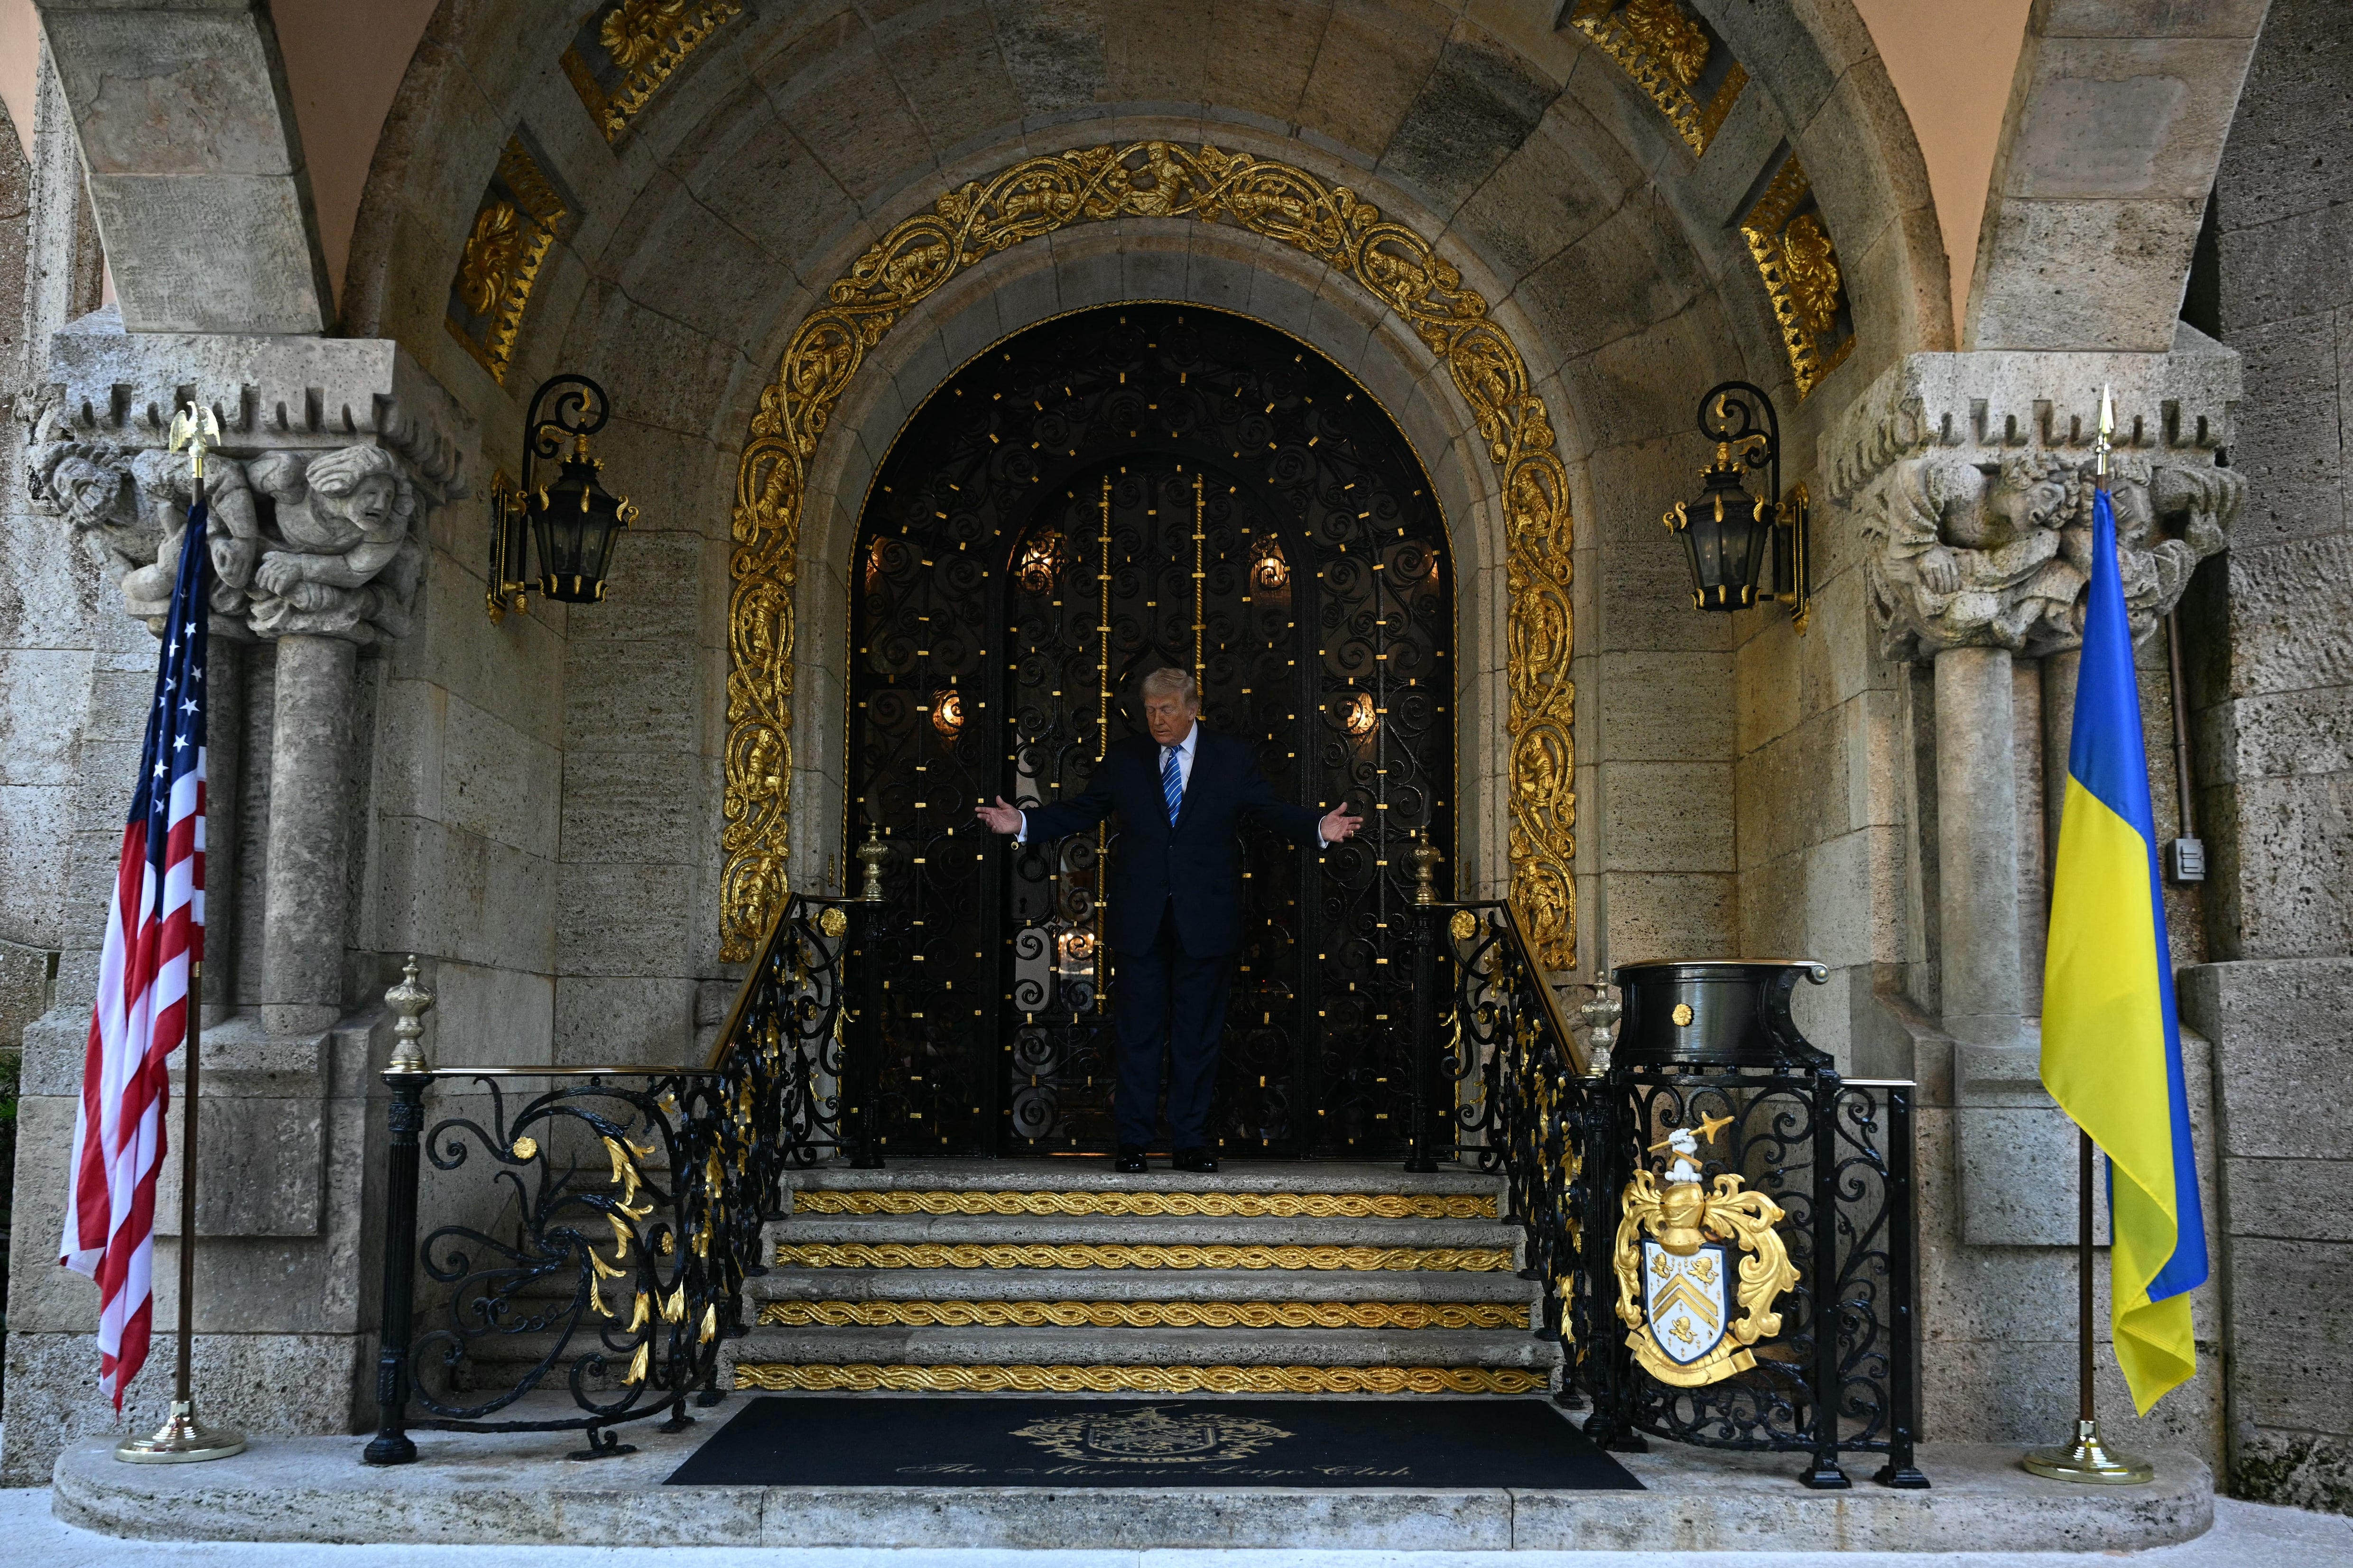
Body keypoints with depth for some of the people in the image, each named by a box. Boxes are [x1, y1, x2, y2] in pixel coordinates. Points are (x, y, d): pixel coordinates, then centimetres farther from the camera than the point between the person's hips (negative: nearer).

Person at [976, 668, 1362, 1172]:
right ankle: (1132, 1141, 12)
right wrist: (1023, 822, -3)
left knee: (1198, 1035, 6)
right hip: (1140, 922, 1)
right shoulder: (1123, 758, 8)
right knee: (1138, 1034, 5)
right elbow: (1081, 810, 8)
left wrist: (1319, 828, -17)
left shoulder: (1233, 757, 4)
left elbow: (1272, 811, 0)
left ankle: (1192, 1143, 15)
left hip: (1206, 922, -1)